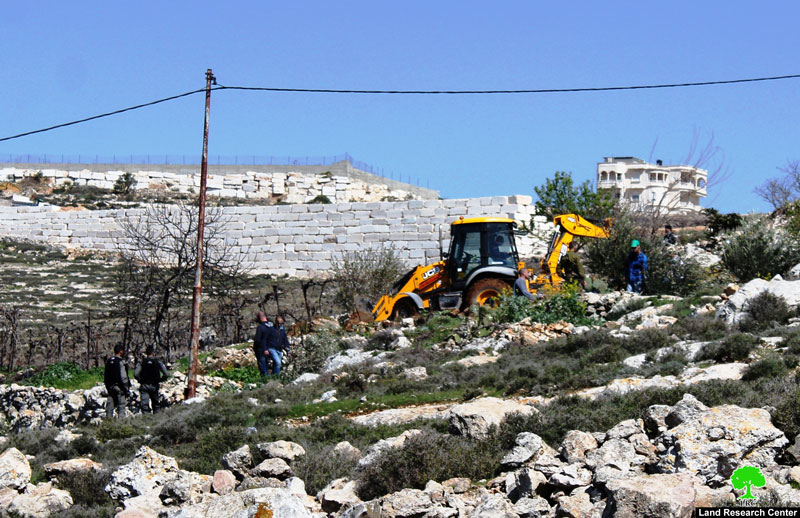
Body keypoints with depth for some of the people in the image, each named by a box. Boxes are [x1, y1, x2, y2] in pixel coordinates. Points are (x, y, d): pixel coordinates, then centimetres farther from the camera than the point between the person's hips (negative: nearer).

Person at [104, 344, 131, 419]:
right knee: (121, 407, -4)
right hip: (119, 387, -7)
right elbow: (123, 377, -16)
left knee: (110, 407, 9)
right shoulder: (121, 362, -12)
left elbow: (105, 376, 15)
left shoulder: (108, 361, 11)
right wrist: (127, 390, -12)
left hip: (110, 387, 7)